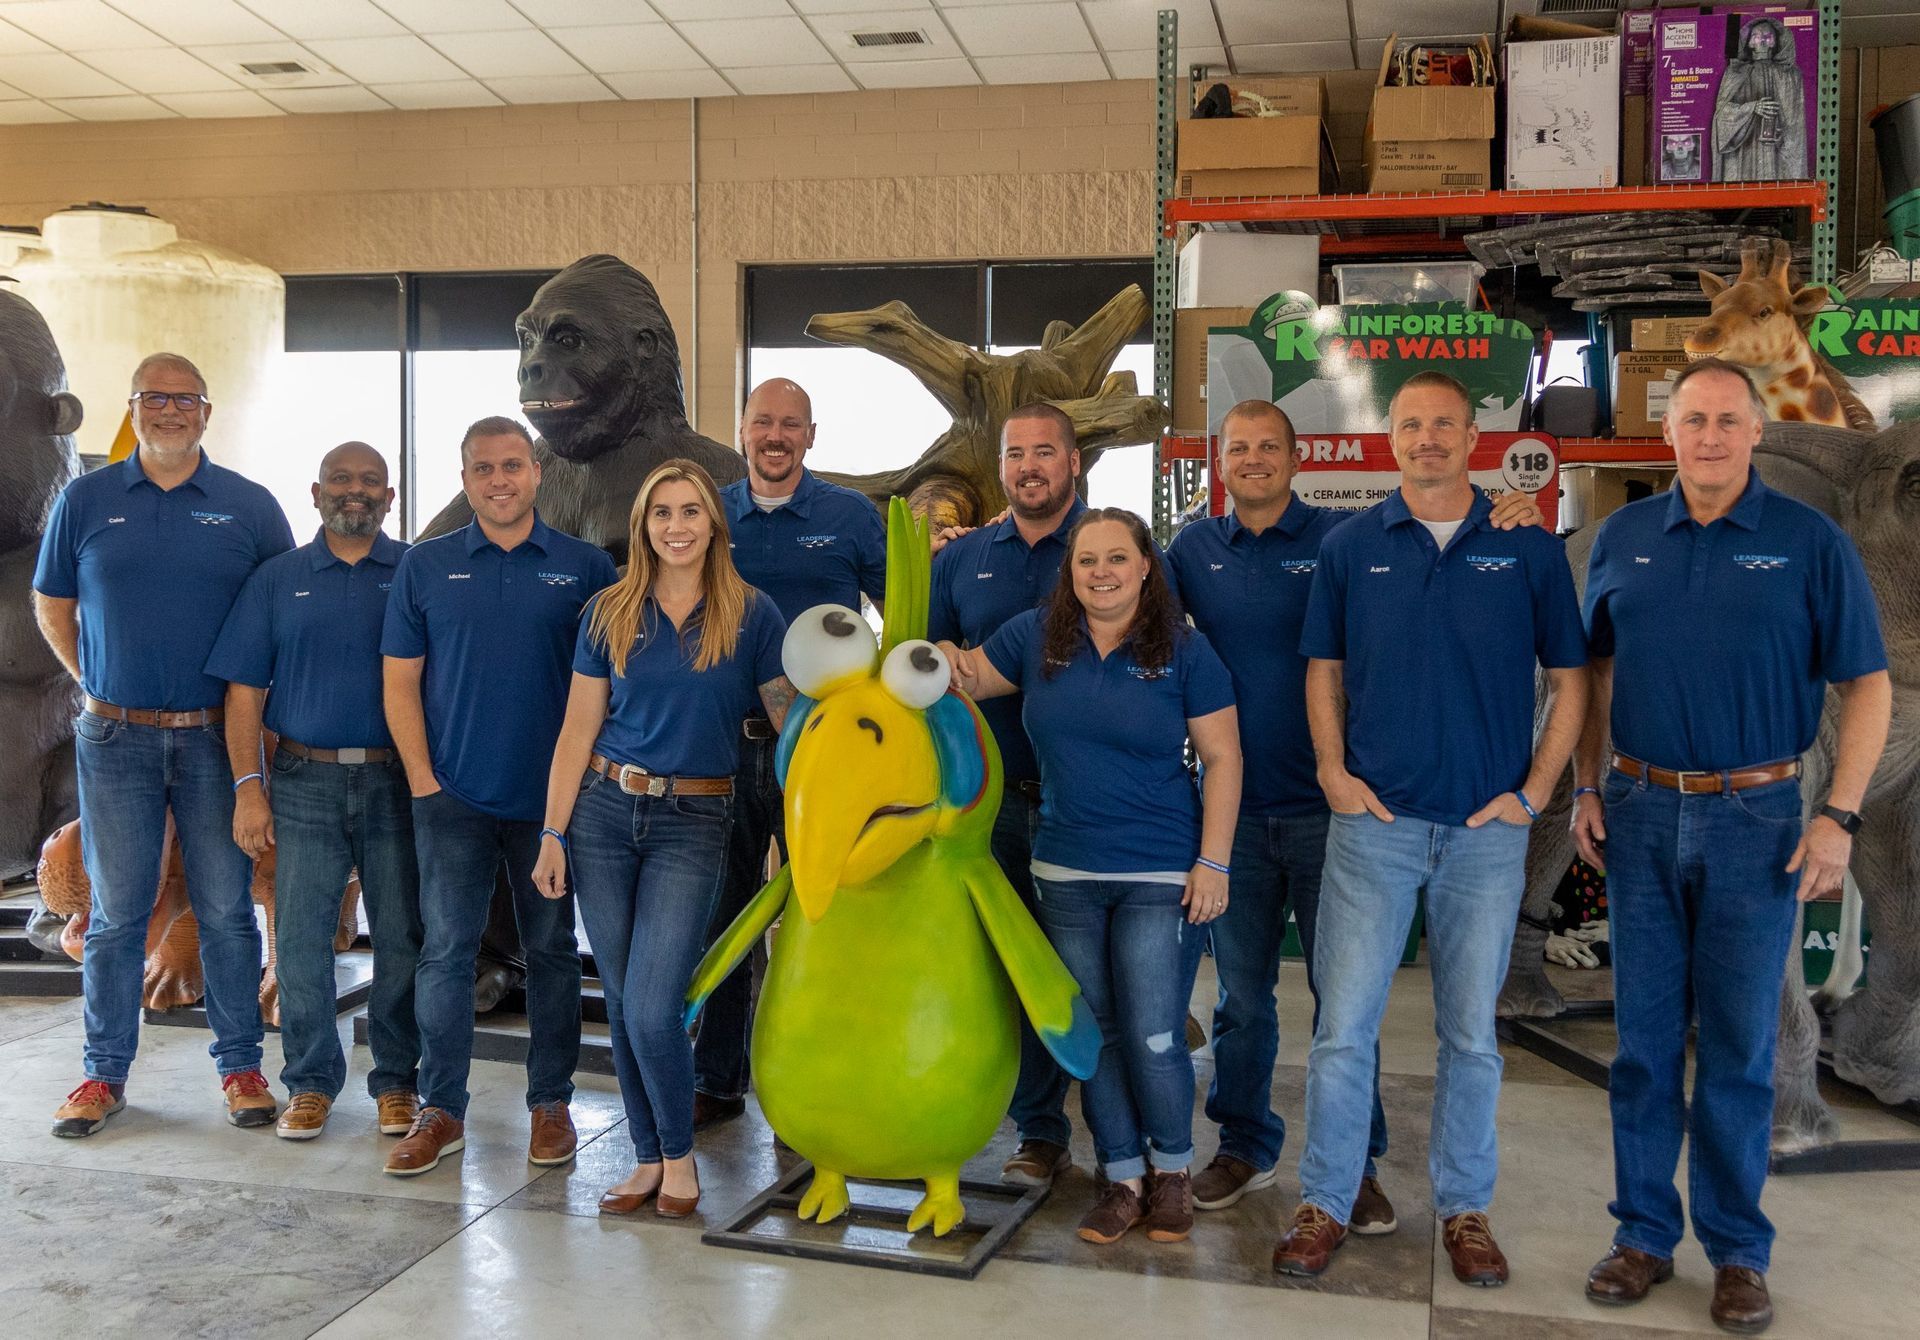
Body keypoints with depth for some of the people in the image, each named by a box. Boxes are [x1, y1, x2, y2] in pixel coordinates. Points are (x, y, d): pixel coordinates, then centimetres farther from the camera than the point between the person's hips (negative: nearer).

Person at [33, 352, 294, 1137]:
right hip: (115, 740, 1)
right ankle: (105, 1072, 19)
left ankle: (241, 1067, 15)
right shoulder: (85, 501, 5)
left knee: (226, 910, 4)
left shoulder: (250, 507, 2)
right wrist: (99, 687, 6)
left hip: (215, 739, -1)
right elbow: (51, 607, 13)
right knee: (115, 913, 7)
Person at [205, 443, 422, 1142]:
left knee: (401, 937, 3)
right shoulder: (276, 579, 9)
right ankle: (310, 1081, 18)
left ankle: (396, 1079, 17)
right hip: (304, 782, 1)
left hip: (396, 782, -1)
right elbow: (245, 688, 6)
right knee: (302, 938, 4)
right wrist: (248, 788, -3)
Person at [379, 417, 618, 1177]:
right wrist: (422, 780, -3)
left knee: (552, 950, 9)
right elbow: (401, 682, 5)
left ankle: (551, 1103, 21)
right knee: (445, 949, 2)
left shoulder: (586, 567, 3)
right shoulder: (425, 566, 5)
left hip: (552, 795, 0)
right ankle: (440, 1110, 13)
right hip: (454, 794, 0)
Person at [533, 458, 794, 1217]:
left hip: (694, 822, -3)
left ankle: (680, 1159, 15)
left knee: (652, 1011, -9)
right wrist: (553, 833, 2)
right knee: (621, 1006, 9)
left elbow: (792, 721, 0)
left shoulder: (751, 616, -1)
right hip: (604, 812, 3)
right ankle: (648, 1160, 25)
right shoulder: (609, 614, 5)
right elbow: (579, 729, 6)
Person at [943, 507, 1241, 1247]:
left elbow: (1222, 757, -4)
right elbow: (965, 677, 12)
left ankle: (1173, 1169, 22)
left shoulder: (1184, 649, -5)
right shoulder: (1036, 636, 3)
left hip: (1161, 878, -3)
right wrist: (944, 660, -12)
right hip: (1066, 874, 4)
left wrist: (1213, 862, -10)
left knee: (1153, 1039, -4)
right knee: (1094, 1035, 10)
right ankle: (1122, 1178, 26)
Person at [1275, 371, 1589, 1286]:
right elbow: (1324, 671, 11)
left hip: (1486, 830, 0)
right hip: (1374, 820, 0)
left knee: (1471, 1032, 10)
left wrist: (1533, 792, -2)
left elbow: (1570, 677, 6)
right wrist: (1334, 773, -1)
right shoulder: (1351, 547, 3)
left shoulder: (1528, 548, 1)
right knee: (1344, 1025, 1)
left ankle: (1464, 1209, 25)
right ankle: (1324, 1204, 15)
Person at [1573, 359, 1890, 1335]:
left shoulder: (1810, 542, -3)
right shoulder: (1622, 538, 6)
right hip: (1639, 814, 3)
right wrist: (1588, 787, 6)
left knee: (1738, 1046, 6)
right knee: (1644, 1036, 9)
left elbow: (1867, 684, -2)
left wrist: (1839, 816, -10)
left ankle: (1737, 1250, 21)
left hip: (1755, 818, -2)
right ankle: (1644, 1234, 22)